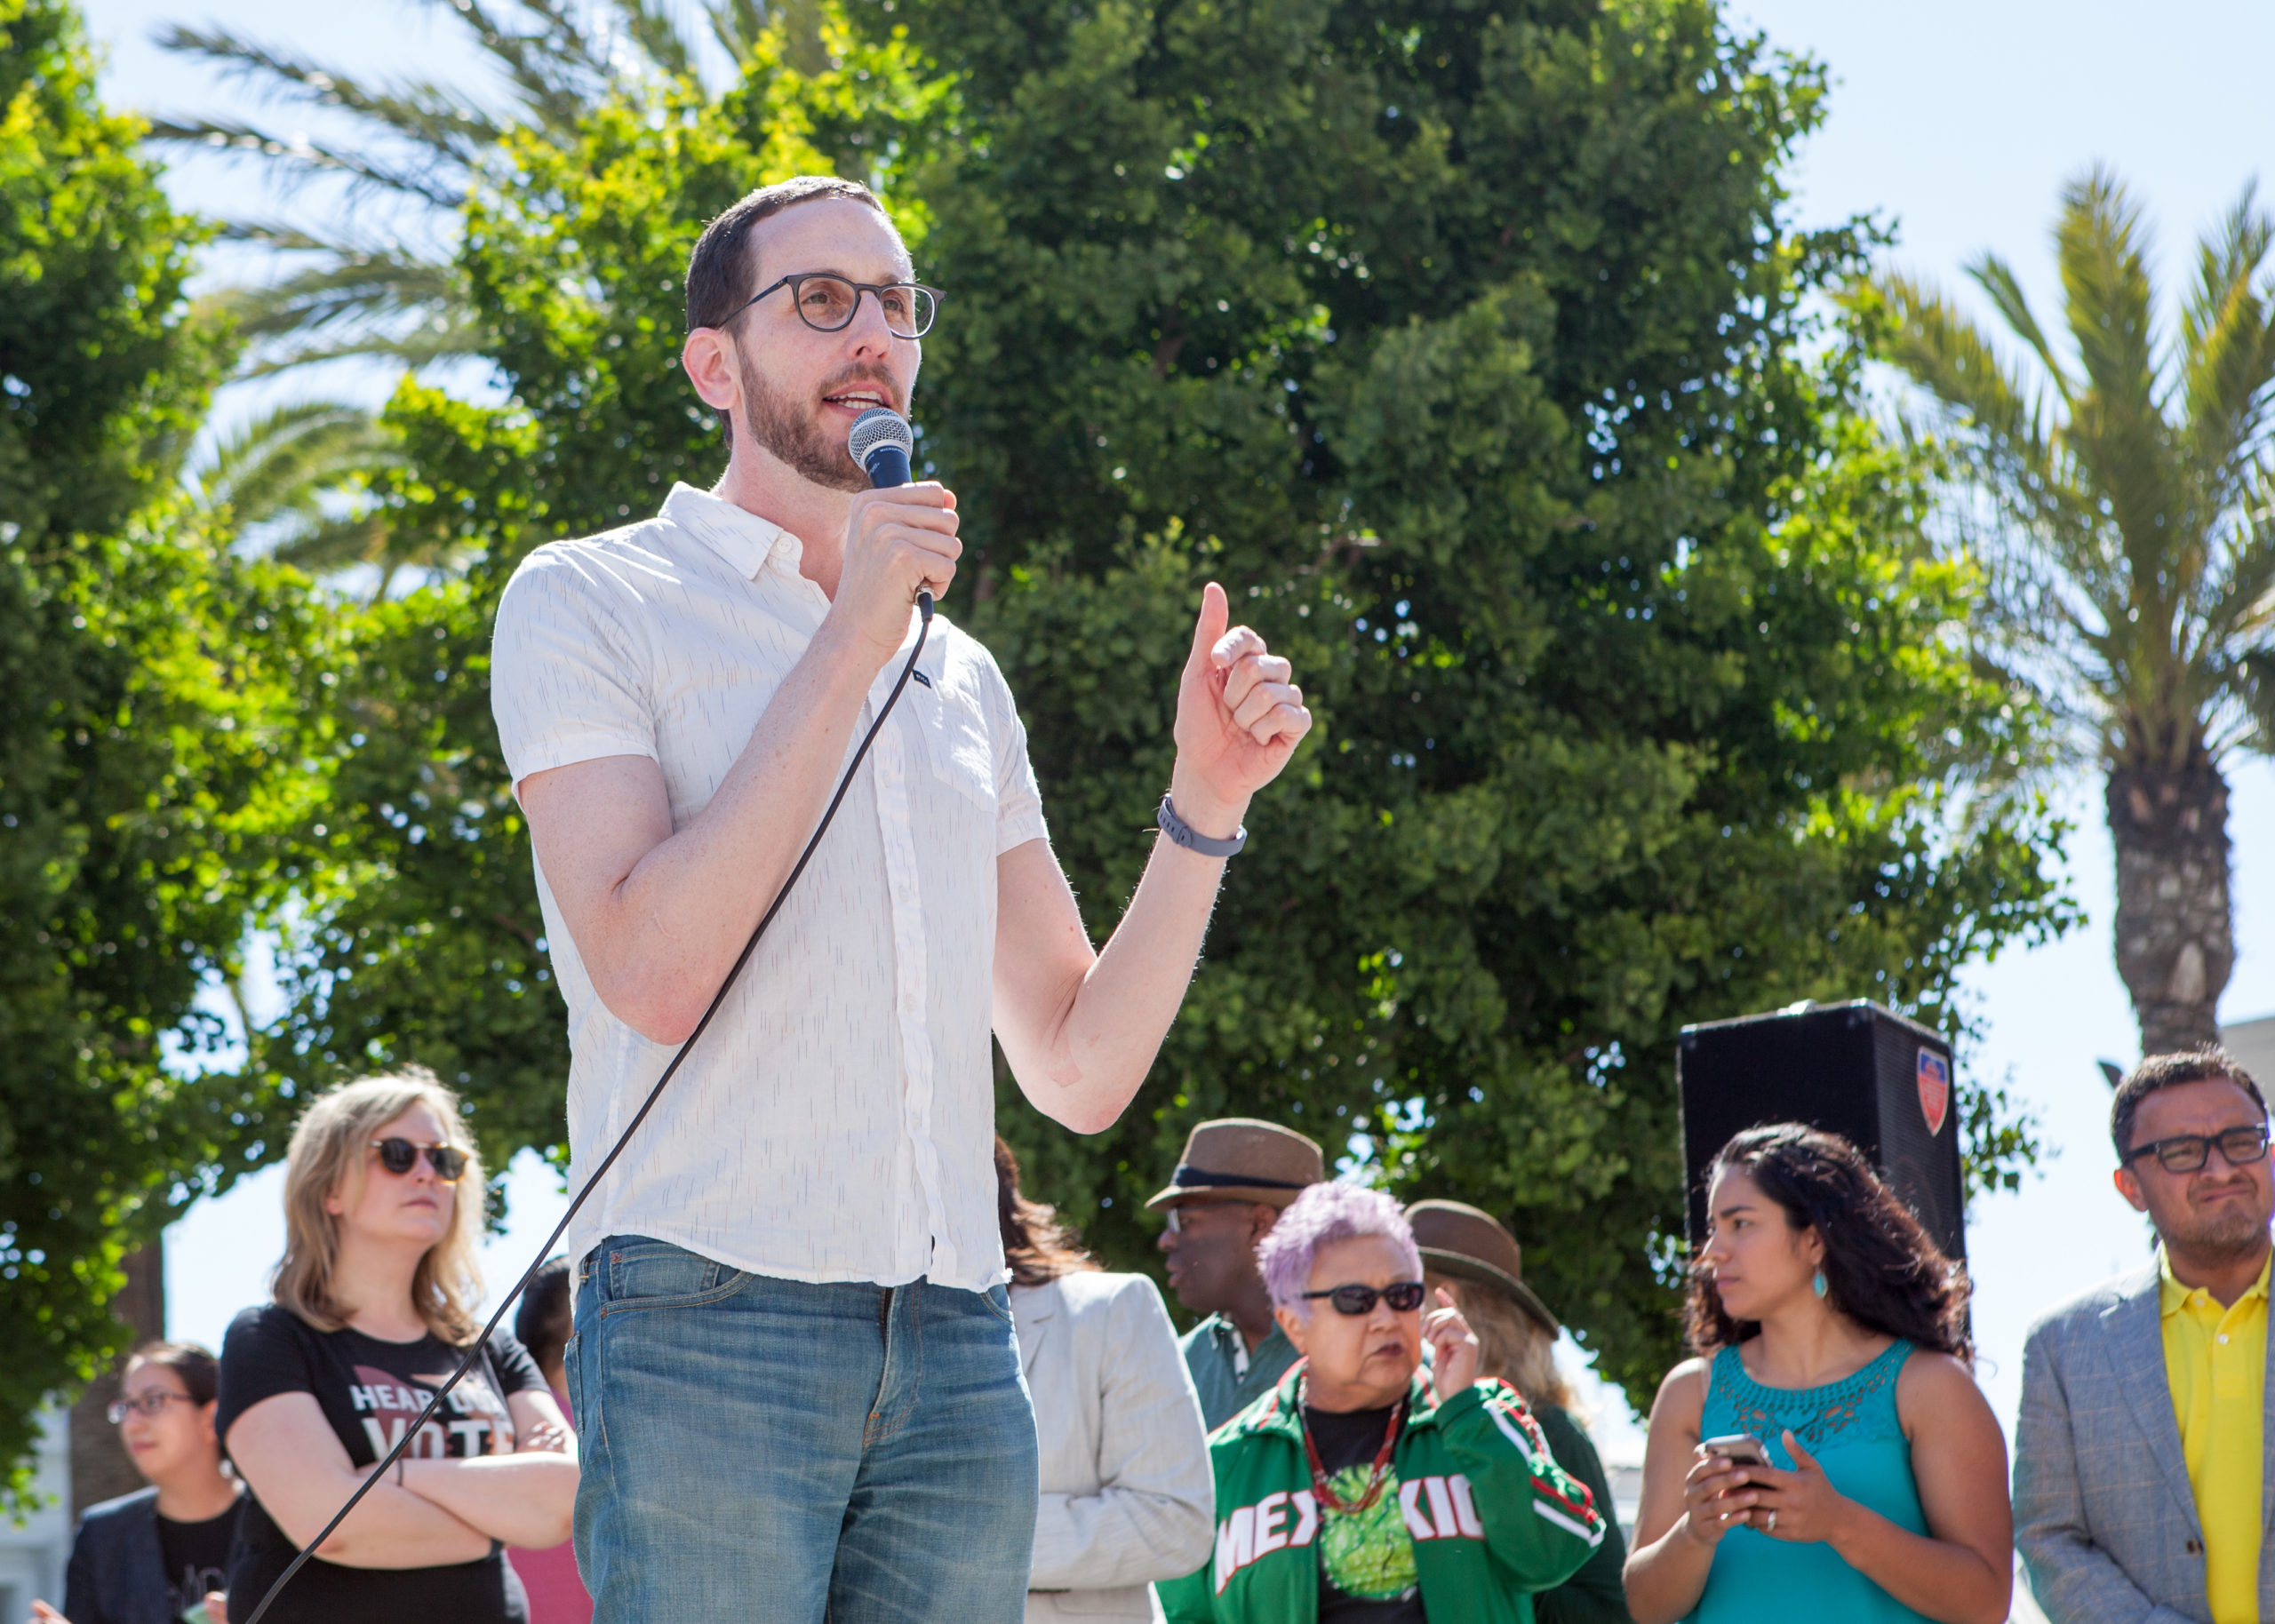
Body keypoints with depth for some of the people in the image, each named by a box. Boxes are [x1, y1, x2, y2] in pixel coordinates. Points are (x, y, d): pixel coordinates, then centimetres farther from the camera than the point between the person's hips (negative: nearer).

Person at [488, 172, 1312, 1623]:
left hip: (960, 1343, 5)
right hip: (710, 1317, -5)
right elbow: (651, 969, -12)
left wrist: (1206, 802, 5)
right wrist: (847, 646, -10)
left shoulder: (961, 675, 21)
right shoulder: (591, 603, 5)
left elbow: (1081, 1075, 17)